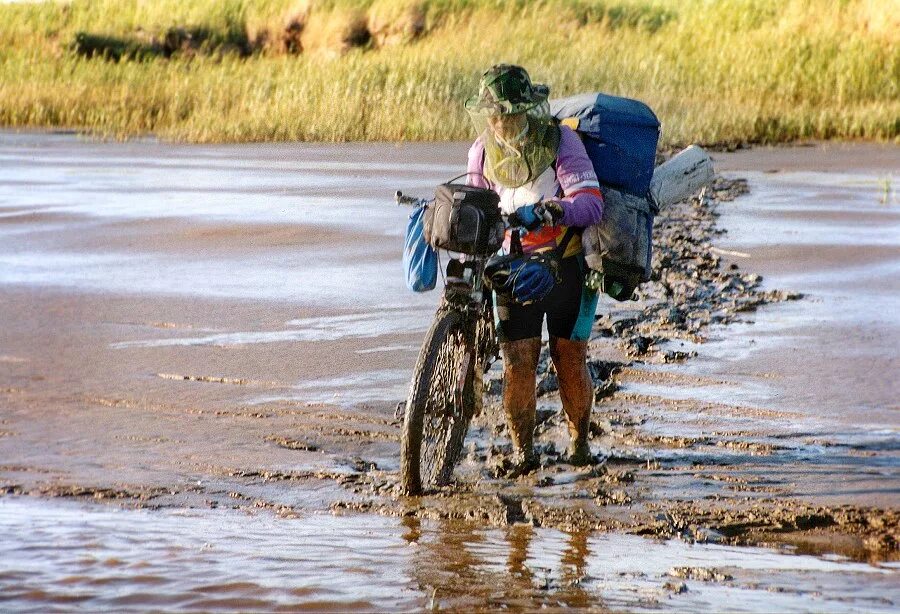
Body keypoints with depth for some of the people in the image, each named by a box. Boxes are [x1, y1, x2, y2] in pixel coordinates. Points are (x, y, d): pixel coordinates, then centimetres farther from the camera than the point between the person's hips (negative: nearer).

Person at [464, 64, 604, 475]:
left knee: (569, 356, 0)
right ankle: (522, 451, 4)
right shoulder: (483, 152, 0)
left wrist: (553, 210, -42)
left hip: (565, 262, -2)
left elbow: (591, 203, -24)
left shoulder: (560, 141, -14)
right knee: (518, 360, -7)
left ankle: (579, 441, 22)